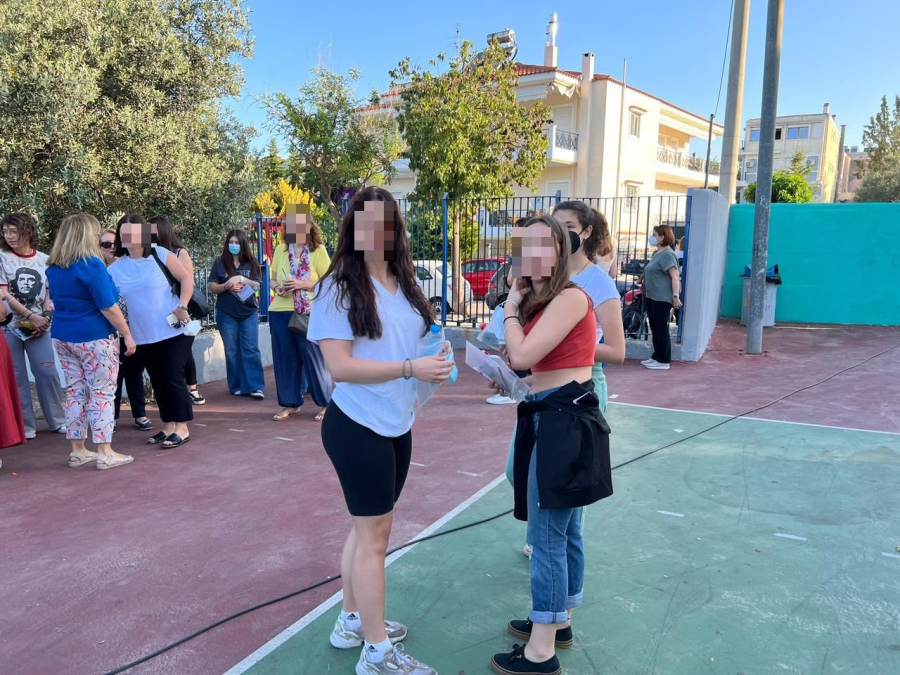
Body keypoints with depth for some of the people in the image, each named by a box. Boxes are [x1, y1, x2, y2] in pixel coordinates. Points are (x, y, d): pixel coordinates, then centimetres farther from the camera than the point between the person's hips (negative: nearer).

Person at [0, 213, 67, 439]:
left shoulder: (44, 260, 5)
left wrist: (45, 318, -6)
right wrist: (31, 316, -12)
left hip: (38, 326, 1)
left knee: (48, 373, 0)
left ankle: (58, 421, 11)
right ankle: (25, 425, 11)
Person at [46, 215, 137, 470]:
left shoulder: (53, 268, 9)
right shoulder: (91, 265, -16)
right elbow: (108, 307, -17)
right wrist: (128, 335, -10)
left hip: (63, 336, 7)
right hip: (94, 337, -7)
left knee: (75, 392, 11)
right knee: (102, 393, -1)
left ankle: (78, 451, 16)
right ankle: (105, 453, 1)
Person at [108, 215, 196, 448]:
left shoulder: (159, 254, -6)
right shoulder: (115, 269, 5)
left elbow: (187, 278, -5)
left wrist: (182, 306, -16)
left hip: (173, 330, -5)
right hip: (144, 336, 5)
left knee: (173, 378, -4)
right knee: (158, 381, 10)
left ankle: (182, 428, 6)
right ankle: (169, 426, 22)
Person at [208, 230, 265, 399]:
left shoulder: (251, 263, 4)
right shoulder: (220, 264, 4)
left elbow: (257, 285, -2)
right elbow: (212, 287, 2)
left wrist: (241, 279, -16)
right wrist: (227, 286, -16)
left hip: (249, 312, 0)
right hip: (226, 314, 0)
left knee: (251, 349, -3)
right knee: (232, 351, 4)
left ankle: (256, 387, -3)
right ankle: (237, 386, 12)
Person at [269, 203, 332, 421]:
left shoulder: (318, 250, -5)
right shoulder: (280, 250, 8)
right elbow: (273, 279, 15)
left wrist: (303, 284, -18)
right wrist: (277, 287, -7)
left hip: (309, 314, -4)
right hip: (280, 312, 5)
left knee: (314, 358, 2)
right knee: (285, 359, 10)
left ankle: (325, 403, 15)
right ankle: (290, 404, 22)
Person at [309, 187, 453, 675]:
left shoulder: (404, 284, 6)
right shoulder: (339, 287, -15)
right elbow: (338, 365, -21)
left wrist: (435, 360, -4)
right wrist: (410, 369, -26)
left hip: (397, 425, 8)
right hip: (359, 427, -8)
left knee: (369, 526, 19)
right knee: (374, 533, 2)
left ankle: (352, 622, 38)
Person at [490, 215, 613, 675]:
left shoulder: (571, 297, -14)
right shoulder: (543, 299, 15)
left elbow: (522, 355, -21)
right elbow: (530, 360, 9)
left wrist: (512, 307, -6)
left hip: (564, 420, -10)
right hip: (555, 417, 10)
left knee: (547, 536, -1)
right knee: (565, 530, 20)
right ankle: (559, 621, 36)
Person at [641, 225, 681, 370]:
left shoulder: (667, 254, -14)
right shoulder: (657, 253, 16)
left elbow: (675, 276, -21)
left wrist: (675, 296, -27)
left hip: (662, 298, -10)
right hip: (652, 297, 10)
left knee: (661, 328, -5)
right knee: (655, 328, 14)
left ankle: (663, 361, 1)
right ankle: (656, 357, 22)